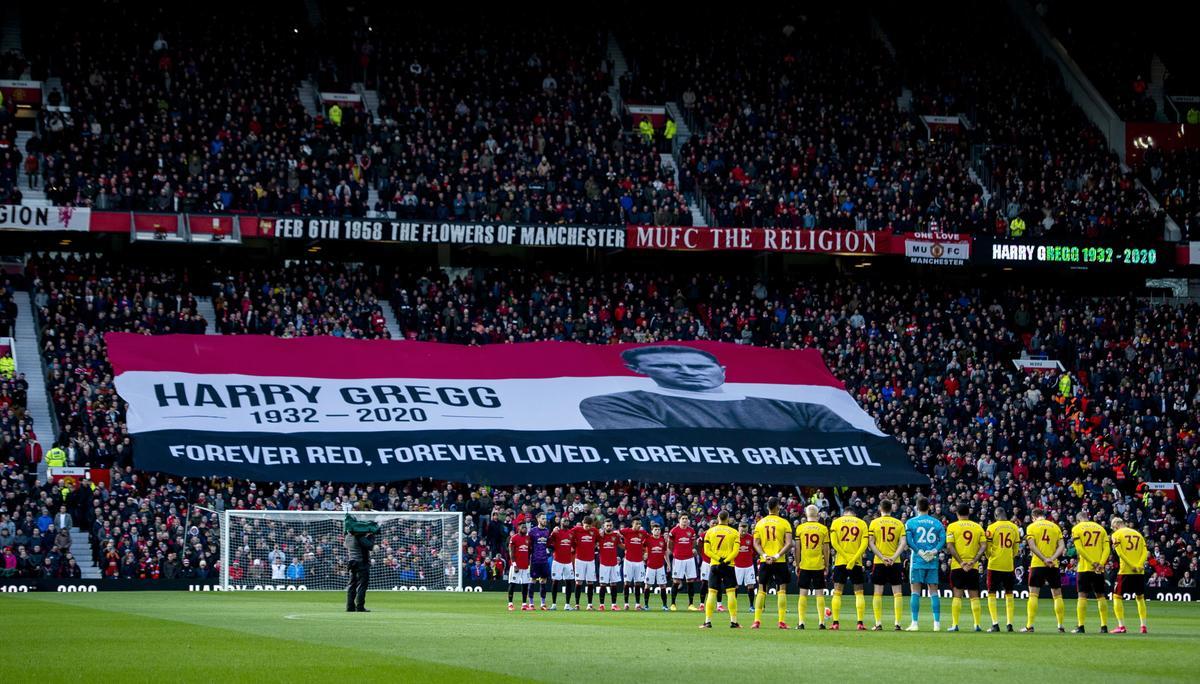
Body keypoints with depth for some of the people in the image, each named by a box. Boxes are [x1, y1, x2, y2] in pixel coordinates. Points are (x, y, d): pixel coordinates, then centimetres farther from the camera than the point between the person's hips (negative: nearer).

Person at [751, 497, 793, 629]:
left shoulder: (760, 523, 6)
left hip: (764, 562, 2)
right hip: (780, 562, -2)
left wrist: (765, 556, -8)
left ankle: (757, 621, 2)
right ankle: (782, 621, -4)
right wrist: (777, 556, -14)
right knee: (781, 590, 2)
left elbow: (756, 544, 0)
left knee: (761, 590, 7)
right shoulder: (784, 523, -2)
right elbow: (789, 543, -11)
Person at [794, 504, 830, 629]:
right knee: (819, 594, 4)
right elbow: (826, 550, 1)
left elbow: (797, 548, 2)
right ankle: (821, 622, 2)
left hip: (804, 566, 0)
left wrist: (797, 565, 10)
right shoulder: (823, 529, -1)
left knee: (803, 593, 4)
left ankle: (801, 622, 0)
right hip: (818, 566, 0)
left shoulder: (800, 528, 0)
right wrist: (826, 566, 10)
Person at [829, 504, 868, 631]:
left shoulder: (836, 522, 5)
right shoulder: (862, 523, 6)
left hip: (840, 562, 0)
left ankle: (836, 622, 0)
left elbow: (833, 542, -7)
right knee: (859, 593, 6)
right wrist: (853, 560, -10)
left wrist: (846, 558, -9)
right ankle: (860, 623, -2)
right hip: (856, 563, 0)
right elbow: (864, 544, -5)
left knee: (837, 592, 5)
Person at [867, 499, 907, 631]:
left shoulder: (874, 523, 1)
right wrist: (893, 557, -12)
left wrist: (882, 558, -10)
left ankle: (878, 623, 0)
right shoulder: (899, 523, 4)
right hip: (895, 563, 1)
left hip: (879, 562, -1)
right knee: (897, 592, 4)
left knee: (878, 592, 4)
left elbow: (870, 543, -6)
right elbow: (903, 543, -6)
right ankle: (897, 623, -1)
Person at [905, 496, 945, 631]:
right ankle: (937, 623, 2)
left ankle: (915, 623, -5)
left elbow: (908, 540, -10)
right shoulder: (937, 523, 8)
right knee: (933, 592, 6)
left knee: (915, 591, 0)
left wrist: (919, 552, -10)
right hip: (933, 561, 2)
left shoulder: (910, 522, 1)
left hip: (917, 560, -2)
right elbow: (943, 539, -3)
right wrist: (935, 551, -11)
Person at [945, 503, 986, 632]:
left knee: (957, 595, 1)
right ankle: (977, 625, 3)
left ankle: (955, 624, -3)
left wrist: (961, 562, -12)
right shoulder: (978, 527, 6)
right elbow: (983, 547, -2)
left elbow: (950, 546, -9)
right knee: (974, 596, 7)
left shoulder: (952, 527, 0)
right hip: (973, 567, 2)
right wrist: (973, 562, -8)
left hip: (957, 566, -2)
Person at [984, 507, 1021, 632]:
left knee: (992, 594, 4)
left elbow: (987, 548, -3)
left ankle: (995, 623, -5)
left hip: (995, 565, -3)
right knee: (1009, 594, 13)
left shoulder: (992, 528, -7)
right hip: (1009, 565, 3)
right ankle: (1009, 623, 9)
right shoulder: (1014, 527, 3)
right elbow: (1016, 549, 9)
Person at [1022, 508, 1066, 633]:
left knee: (1033, 594, -1)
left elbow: (1032, 546, -10)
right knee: (1057, 595, 9)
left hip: (1037, 565, -2)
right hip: (1053, 566, 2)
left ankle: (1030, 625, -7)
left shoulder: (1031, 527, 3)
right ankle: (1061, 626, 7)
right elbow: (1062, 546, 1)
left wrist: (1045, 559, -15)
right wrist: (1052, 559, -10)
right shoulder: (1055, 527, 12)